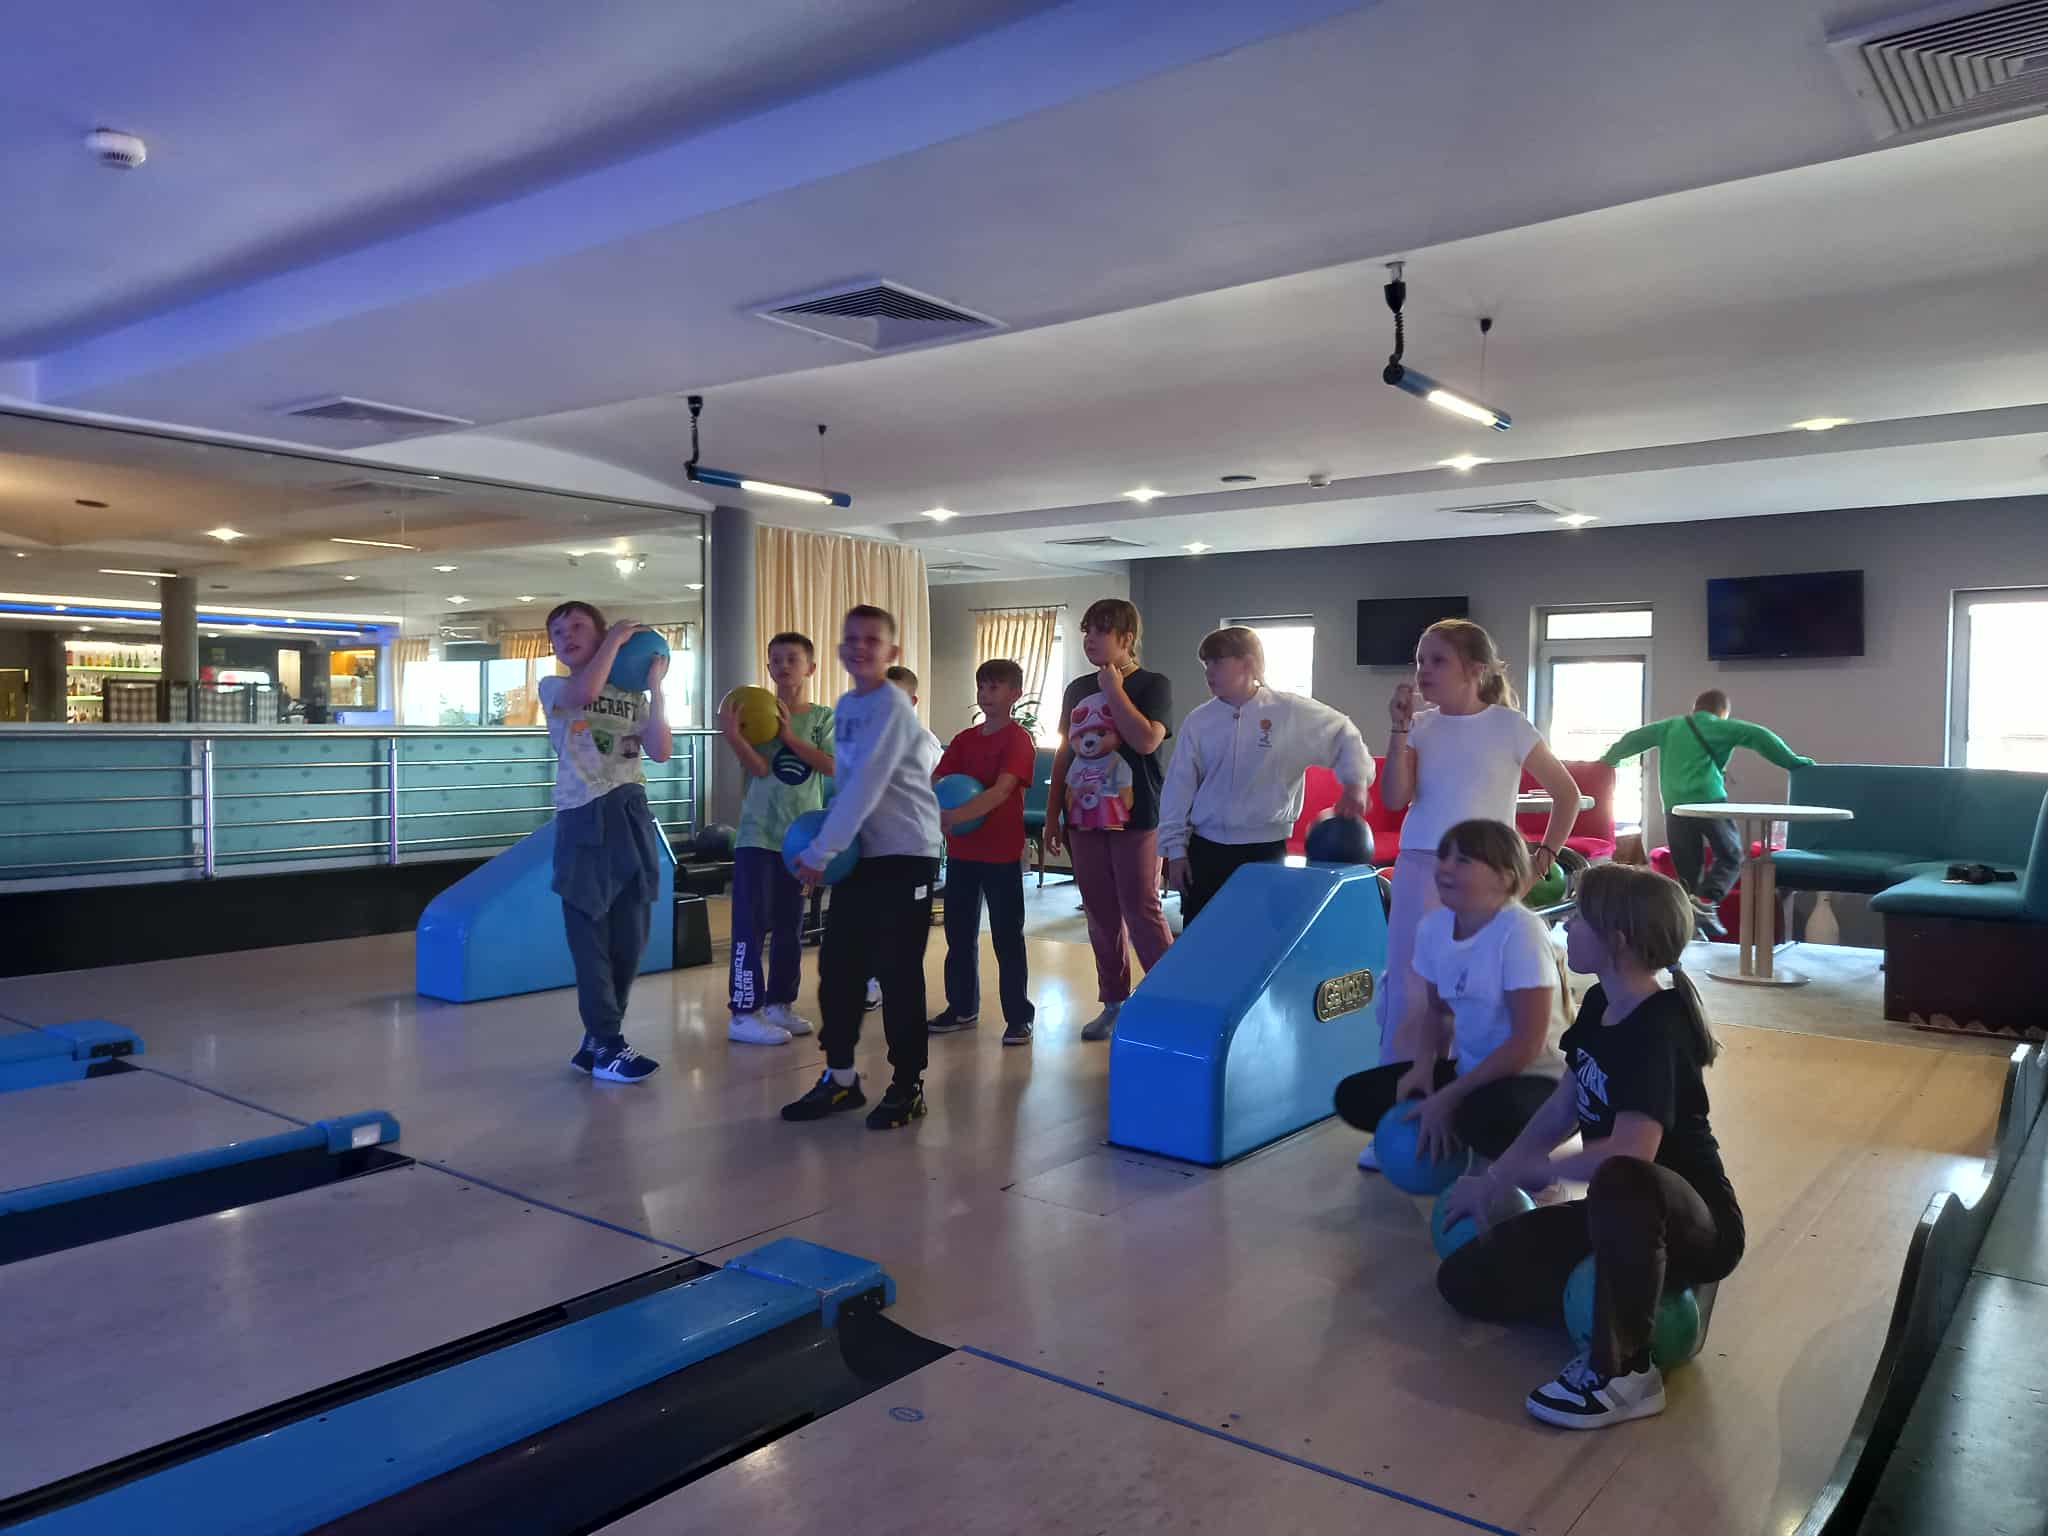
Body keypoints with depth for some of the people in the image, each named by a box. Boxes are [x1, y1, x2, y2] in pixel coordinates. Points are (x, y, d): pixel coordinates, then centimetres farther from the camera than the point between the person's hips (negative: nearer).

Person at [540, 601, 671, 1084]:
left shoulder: (631, 697, 15)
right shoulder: (554, 688, 6)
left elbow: (660, 752, 0)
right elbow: (586, 691, -19)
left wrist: (654, 687, -3)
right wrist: (617, 638, -8)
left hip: (632, 816, 4)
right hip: (584, 819, -4)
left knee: (631, 934, 6)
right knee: (591, 934, -4)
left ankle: (598, 1039, 19)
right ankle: (606, 1045, 2)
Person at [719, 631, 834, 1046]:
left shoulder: (822, 718, 6)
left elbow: (831, 766, -8)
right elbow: (759, 767, -14)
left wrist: (790, 736, -13)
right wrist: (732, 734, -29)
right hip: (758, 835, -3)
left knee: (790, 925, 12)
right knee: (752, 923, -7)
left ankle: (780, 1003, 23)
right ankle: (744, 1014, -3)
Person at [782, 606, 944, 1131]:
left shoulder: (892, 705, -14)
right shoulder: (845, 705, 11)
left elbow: (867, 786, -21)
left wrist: (819, 853, -20)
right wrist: (825, 845, 3)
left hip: (907, 853, -7)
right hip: (860, 852, 7)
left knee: (898, 972, -2)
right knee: (837, 965, 8)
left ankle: (907, 1086, 10)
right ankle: (840, 1078, 20)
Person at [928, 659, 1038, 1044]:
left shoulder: (1019, 740, -10)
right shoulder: (964, 739, 10)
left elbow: (1001, 790, -24)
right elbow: (935, 781, 4)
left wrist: (954, 816, -36)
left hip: (1002, 853, -6)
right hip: (961, 851, 6)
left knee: (1007, 936, 0)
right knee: (959, 933, 13)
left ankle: (1019, 1016, 9)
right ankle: (962, 1008, 26)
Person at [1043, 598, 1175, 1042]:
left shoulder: (1152, 685, -4)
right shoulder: (1077, 689, 12)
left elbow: (1146, 740, -21)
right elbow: (1064, 753, 15)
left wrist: (1113, 689, -15)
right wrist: (1053, 815, 12)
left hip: (1135, 819, -6)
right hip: (1084, 819, 6)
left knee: (1143, 913, -6)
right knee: (1101, 916, 10)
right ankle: (1114, 1003, 20)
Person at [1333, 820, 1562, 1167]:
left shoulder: (1520, 931, -23)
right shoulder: (1433, 926, -3)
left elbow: (1528, 1041, -24)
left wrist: (1448, 1098, -23)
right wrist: (1423, 1068, -8)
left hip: (1532, 1080, -6)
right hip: (1468, 1071, 7)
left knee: (1489, 1115, -40)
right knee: (1355, 1096, -5)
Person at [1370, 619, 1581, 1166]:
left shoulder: (1508, 725, -3)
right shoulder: (1421, 725, 4)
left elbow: (1566, 793, 6)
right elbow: (1394, 799, -8)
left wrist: (1546, 853, -1)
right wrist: (1400, 728, -12)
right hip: (1419, 871, 3)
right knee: (1406, 993, 3)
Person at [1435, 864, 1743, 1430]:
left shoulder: (1658, 1027, -25)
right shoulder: (1599, 1006, 1)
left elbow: (1629, 1154, -38)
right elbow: (1559, 1113, 12)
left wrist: (1530, 1170, -21)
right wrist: (1495, 1180, 4)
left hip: (1697, 1224, -8)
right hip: (1621, 1218, 8)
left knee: (1624, 1184, -44)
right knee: (1465, 1281, -2)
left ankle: (1624, 1373, -23)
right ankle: (1647, 1286, 11)